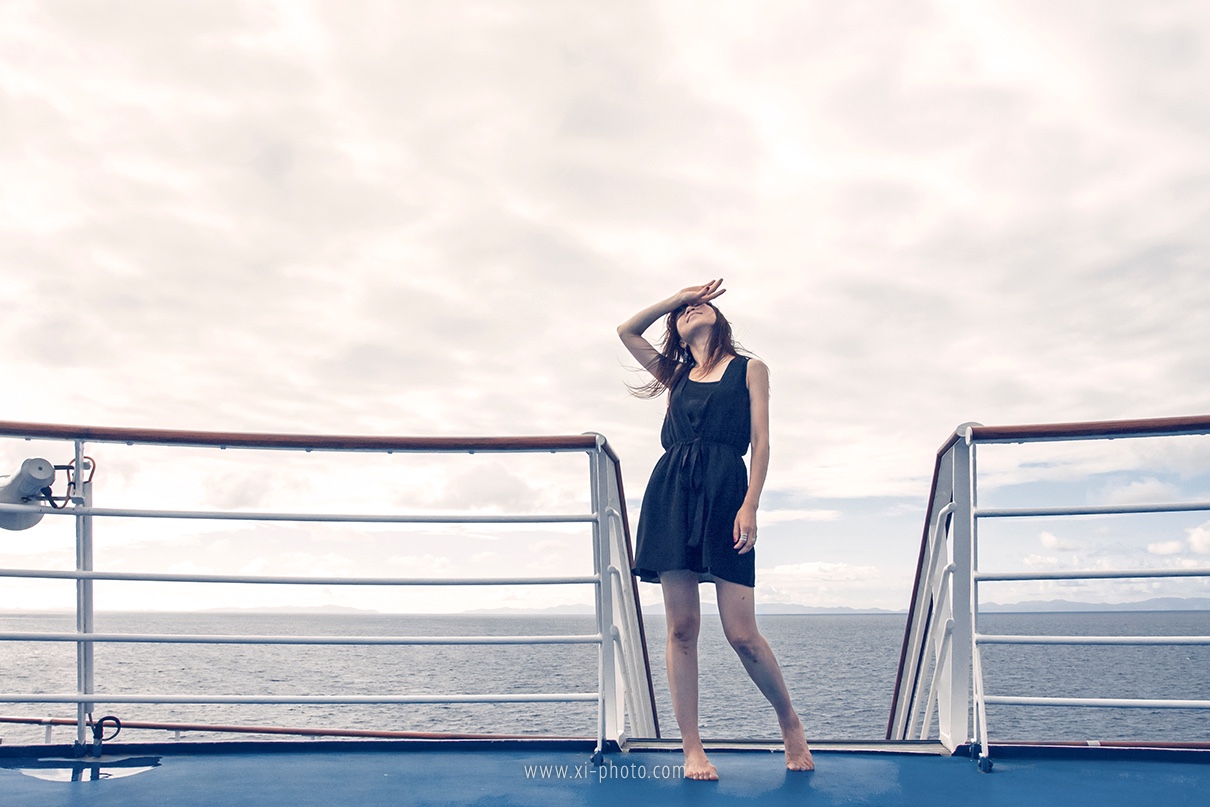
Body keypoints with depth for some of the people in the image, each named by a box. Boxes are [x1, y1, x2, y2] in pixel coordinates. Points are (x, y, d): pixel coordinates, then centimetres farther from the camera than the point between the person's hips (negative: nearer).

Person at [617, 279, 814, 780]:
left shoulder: (749, 370, 14)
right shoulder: (676, 376, 23)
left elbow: (761, 442, 5)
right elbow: (627, 331, 27)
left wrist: (750, 507, -8)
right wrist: (678, 297, 25)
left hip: (724, 492, -3)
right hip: (671, 493, 3)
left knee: (741, 634, -9)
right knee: (681, 629, -3)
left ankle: (790, 724, 14)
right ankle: (692, 749, 2)